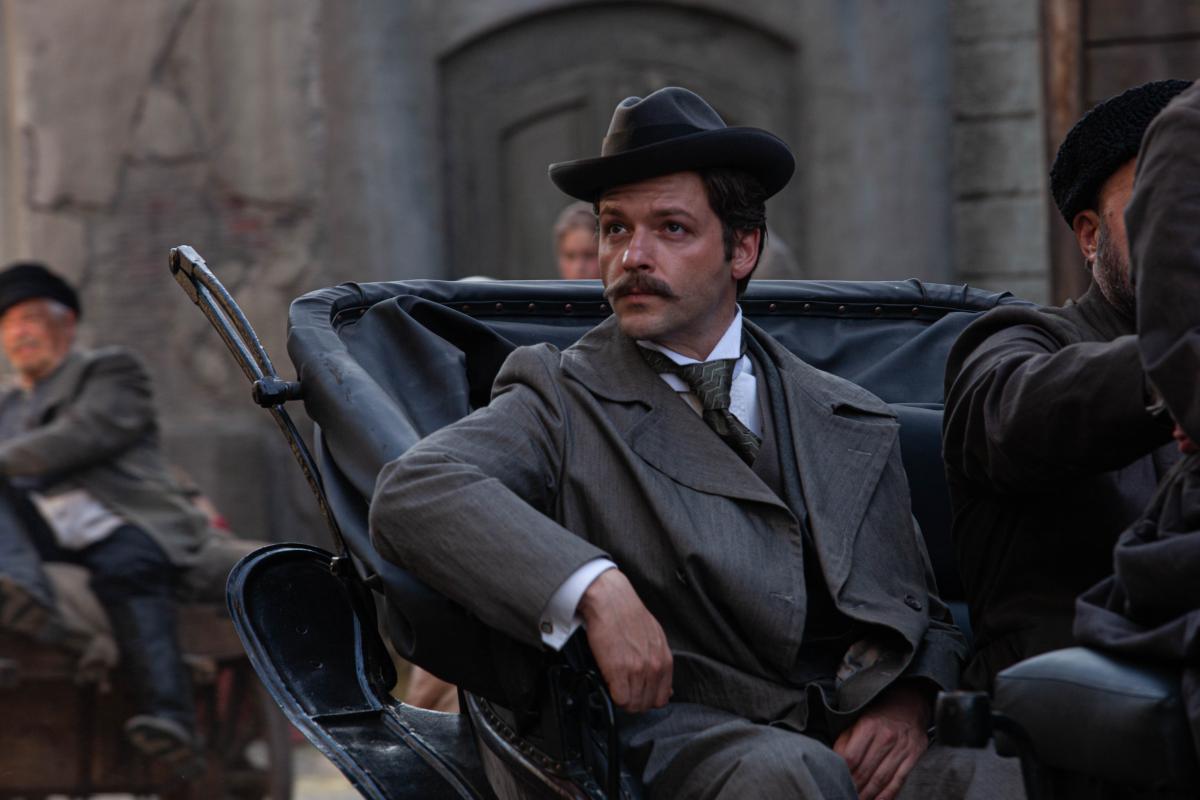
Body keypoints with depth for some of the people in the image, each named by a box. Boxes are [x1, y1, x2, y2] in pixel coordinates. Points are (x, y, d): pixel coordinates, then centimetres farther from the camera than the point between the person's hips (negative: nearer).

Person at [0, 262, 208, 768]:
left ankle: (168, 713, -54)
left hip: (116, 528, -5)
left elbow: (84, 435, -5)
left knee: (124, 570, -37)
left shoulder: (110, 371, 15)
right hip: (41, 538, 5)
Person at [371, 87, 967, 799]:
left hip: (858, 737, 4)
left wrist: (907, 700, -3)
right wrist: (596, 589, -23)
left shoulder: (853, 427, 23)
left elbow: (920, 611, 23)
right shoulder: (566, 404, 9)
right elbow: (412, 495, -9)